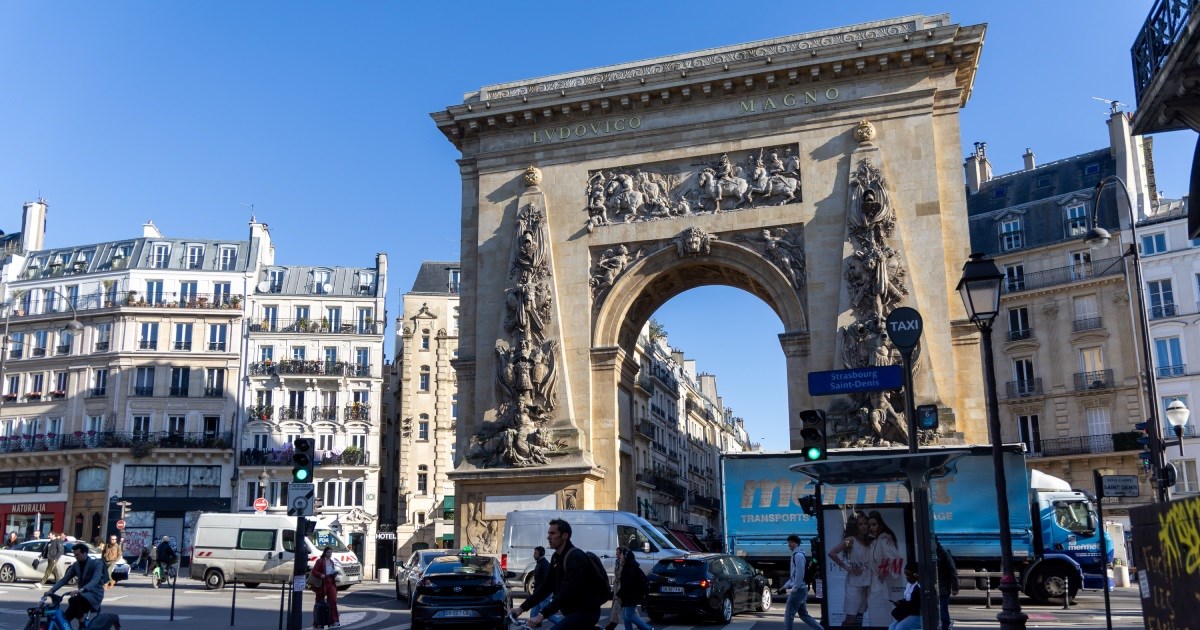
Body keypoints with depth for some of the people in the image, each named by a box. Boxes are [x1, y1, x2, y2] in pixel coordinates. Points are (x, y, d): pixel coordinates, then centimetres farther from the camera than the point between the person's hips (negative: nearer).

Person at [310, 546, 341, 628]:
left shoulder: (331, 562, 14)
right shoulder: (320, 561, -6)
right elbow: (314, 571, -10)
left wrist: (335, 574, 5)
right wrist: (320, 575, -26)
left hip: (331, 583, 4)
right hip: (322, 584, -4)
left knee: (333, 601, -9)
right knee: (319, 603, 6)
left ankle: (335, 620, -8)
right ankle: (316, 623, 16)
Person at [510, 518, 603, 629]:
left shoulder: (575, 557, -19)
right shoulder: (556, 558, 11)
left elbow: (567, 592, -29)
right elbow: (546, 587, 12)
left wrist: (542, 615, -35)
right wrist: (522, 607, 4)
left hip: (585, 612, -10)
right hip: (574, 612, 10)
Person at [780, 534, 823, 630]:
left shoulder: (798, 555, -12)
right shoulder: (795, 555, 18)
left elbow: (799, 574, -20)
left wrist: (794, 589, -18)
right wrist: (785, 587, 19)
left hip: (798, 590, -10)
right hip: (800, 590, 10)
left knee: (788, 616, -5)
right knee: (804, 615, 14)